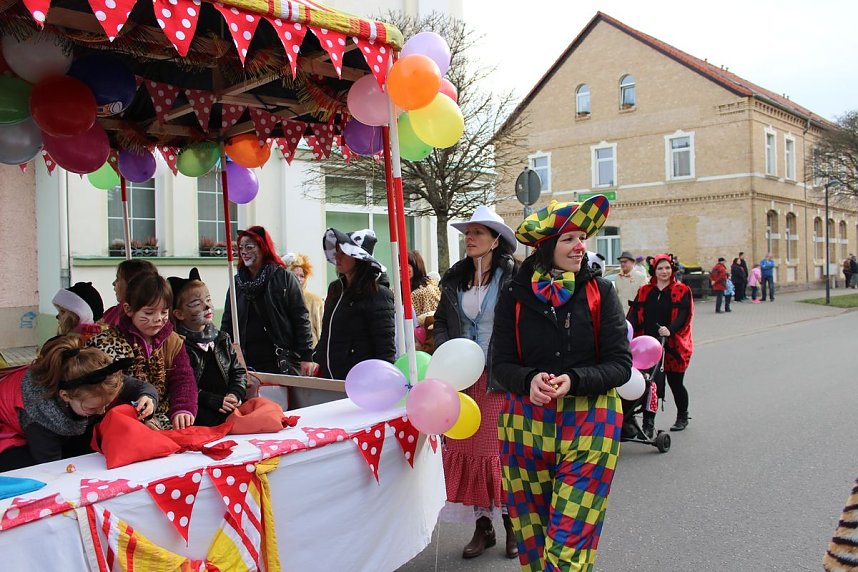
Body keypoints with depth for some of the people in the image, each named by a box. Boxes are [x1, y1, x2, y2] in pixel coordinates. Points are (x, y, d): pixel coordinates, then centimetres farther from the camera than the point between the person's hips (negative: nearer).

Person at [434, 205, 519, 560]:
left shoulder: (512, 277, -6)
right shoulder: (455, 279, 11)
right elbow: (441, 323, 16)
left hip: (501, 381, -5)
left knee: (503, 449, 3)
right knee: (468, 450, 7)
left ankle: (513, 524, 22)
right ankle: (482, 525, 22)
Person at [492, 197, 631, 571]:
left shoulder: (600, 292, -1)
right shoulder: (515, 297, 1)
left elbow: (621, 364, -3)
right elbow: (502, 362, 2)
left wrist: (574, 381, -19)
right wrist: (530, 380, -19)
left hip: (589, 425, -1)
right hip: (526, 423, 2)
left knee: (570, 539, -5)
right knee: (531, 532, 12)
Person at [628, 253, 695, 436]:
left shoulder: (682, 291, 1)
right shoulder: (645, 291, 9)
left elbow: (683, 316, -11)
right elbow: (634, 313, 2)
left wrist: (670, 329, -28)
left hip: (673, 345, -1)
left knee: (675, 383, 11)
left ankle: (683, 416, 35)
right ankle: (648, 424, -3)